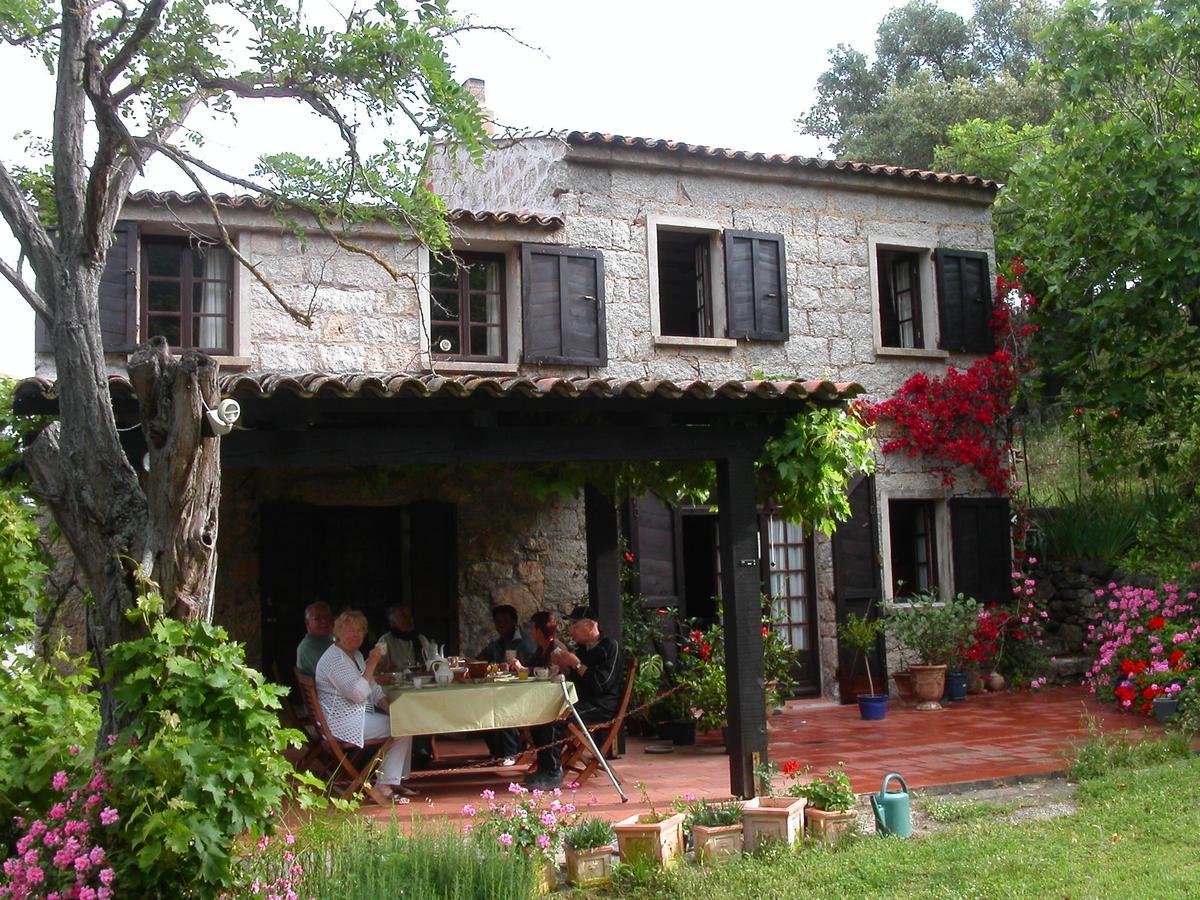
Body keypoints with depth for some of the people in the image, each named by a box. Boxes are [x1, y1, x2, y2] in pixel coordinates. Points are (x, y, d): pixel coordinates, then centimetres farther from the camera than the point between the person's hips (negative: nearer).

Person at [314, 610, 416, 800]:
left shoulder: (355, 655, 15)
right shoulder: (335, 659, -17)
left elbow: (374, 689, 18)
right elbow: (358, 694, -25)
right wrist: (371, 664, -24)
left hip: (359, 716, 10)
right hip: (343, 723, -10)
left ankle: (393, 781, 4)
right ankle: (384, 783, -8)